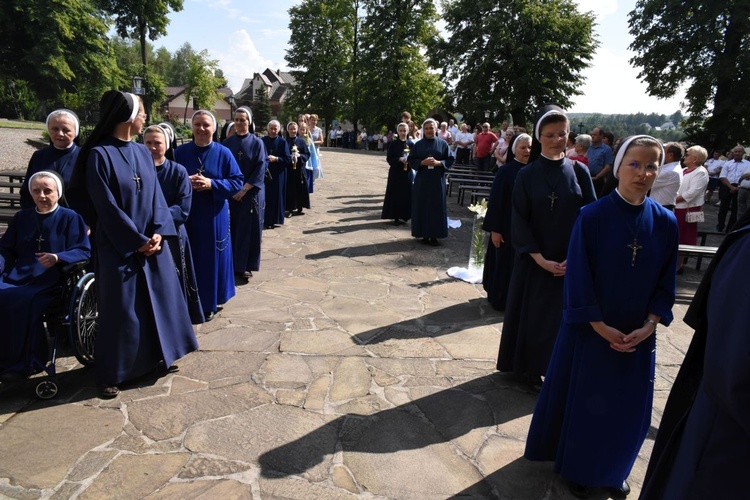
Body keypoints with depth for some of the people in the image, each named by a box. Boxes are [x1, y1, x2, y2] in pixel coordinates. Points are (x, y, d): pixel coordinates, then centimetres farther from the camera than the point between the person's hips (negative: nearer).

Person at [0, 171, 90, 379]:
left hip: (50, 279, -5)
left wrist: (57, 258, -20)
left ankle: (25, 362, -18)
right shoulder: (21, 217, 22)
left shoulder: (70, 218, 6)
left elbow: (84, 251, -3)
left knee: (22, 301, -31)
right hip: (18, 276, 5)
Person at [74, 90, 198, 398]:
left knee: (160, 299, 12)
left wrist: (158, 232, -9)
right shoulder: (99, 155, -12)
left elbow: (155, 195, 5)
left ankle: (157, 357, 31)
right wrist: (137, 241, -15)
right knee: (120, 310, 2)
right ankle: (111, 374, 19)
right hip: (118, 246, -6)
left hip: (152, 241, 6)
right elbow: (107, 207, -15)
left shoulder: (143, 152, 8)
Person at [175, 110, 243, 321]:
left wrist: (212, 184, -17)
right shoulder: (180, 152, 3)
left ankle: (210, 303, 21)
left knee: (212, 258, 6)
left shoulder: (223, 153, -1)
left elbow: (237, 181, -5)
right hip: (187, 214, 1)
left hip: (214, 215, -1)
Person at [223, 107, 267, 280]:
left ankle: (245, 266, 12)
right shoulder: (227, 143, 6)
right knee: (232, 229, 4)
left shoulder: (257, 143, -2)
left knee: (250, 229, 1)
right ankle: (232, 264, 15)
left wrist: (244, 189, -14)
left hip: (252, 192, -2)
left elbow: (260, 168, -8)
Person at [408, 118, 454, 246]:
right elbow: (411, 160, 3)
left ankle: (434, 235, 8)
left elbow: (450, 160, 2)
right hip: (422, 180, 1)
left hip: (437, 180, -1)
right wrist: (422, 162, -13)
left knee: (437, 206, 1)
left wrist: (438, 163, -14)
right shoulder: (418, 144, 5)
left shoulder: (443, 143, 3)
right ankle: (424, 234, 11)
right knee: (422, 206, 2)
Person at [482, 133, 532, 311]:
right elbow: (495, 201, -10)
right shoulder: (505, 171, -9)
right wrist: (495, 229, -13)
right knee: (504, 264, 6)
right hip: (508, 226, -4)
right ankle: (500, 299, 22)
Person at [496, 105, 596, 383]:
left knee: (564, 317, 7)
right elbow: (519, 221, -7)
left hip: (571, 263, 1)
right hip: (534, 261, -1)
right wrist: (540, 259, -14)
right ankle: (529, 367, 26)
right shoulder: (527, 175, -4)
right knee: (532, 314, 9)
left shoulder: (578, 172, 0)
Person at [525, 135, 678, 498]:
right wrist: (601, 327, -14)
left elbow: (666, 281, 3)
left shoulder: (665, 222, -2)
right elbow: (578, 277, -12)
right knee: (583, 400, 10)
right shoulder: (592, 216, -13)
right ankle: (576, 467, 34)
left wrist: (649, 326, -8)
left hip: (638, 336, 4)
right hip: (590, 330, -3)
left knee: (628, 406, 15)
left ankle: (612, 470, 39)